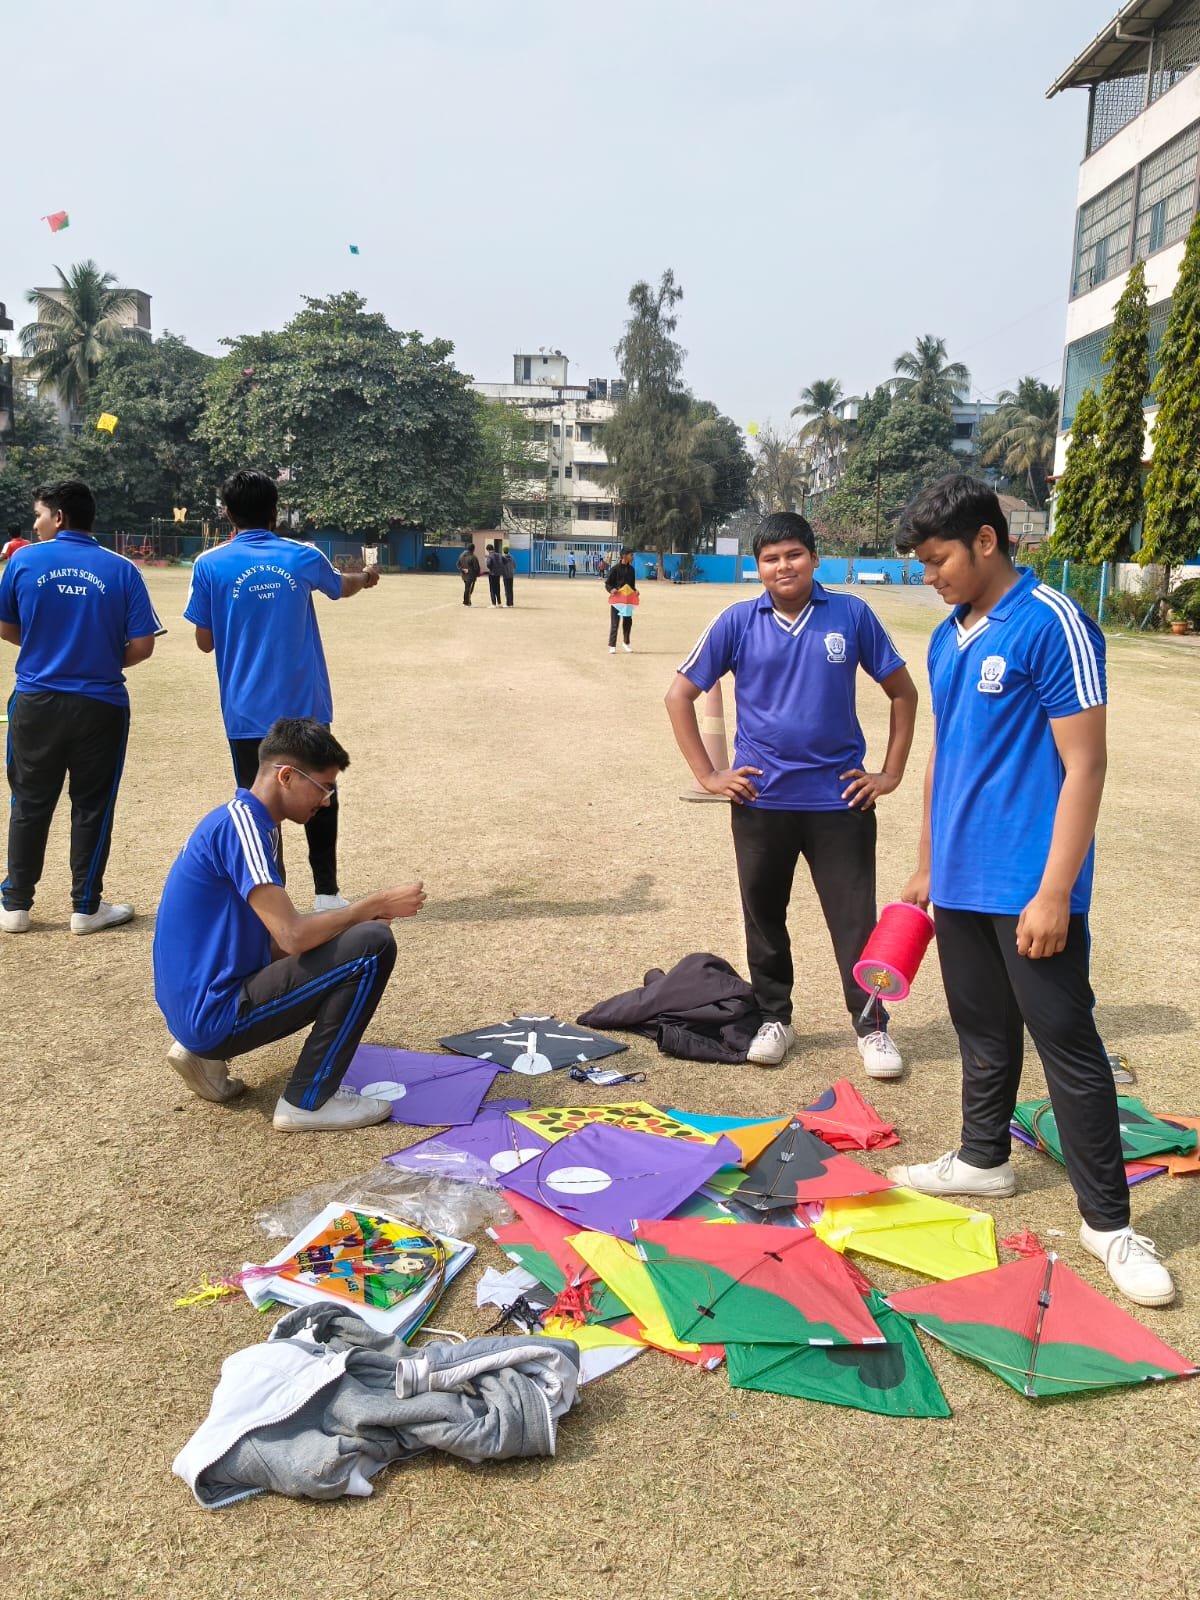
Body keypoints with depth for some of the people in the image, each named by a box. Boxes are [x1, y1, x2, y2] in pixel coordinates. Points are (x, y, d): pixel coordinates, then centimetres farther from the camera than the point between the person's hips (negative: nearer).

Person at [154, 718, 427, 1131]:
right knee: (373, 945, -16)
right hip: (214, 1014, -10)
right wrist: (376, 905, -12)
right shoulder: (240, 821, -17)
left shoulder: (247, 821, 13)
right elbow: (293, 936, -25)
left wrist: (362, 913, 7)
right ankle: (307, 1102, -6)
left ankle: (205, 1053, 14)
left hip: (196, 1011, 10)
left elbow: (274, 942, 16)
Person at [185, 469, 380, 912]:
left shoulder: (210, 565, -5)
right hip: (305, 705, 1)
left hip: (247, 711, -1)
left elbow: (205, 642, -1)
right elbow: (343, 587, 22)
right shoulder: (302, 557, 0)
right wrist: (367, 577, 44)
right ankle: (326, 892, 19)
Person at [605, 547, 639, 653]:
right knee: (614, 623, -3)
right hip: (617, 598, -6)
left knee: (628, 622, 10)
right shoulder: (615, 568, -9)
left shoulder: (631, 569, 10)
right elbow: (607, 583, -6)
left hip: (628, 598, 6)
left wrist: (635, 590, 1)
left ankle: (626, 643, 28)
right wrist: (611, 589, -25)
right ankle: (612, 646, 2)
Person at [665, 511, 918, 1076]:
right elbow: (679, 695, 3)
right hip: (761, 799, 1)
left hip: (840, 797, -1)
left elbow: (902, 692, 7)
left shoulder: (852, 615, -2)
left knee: (855, 918, 3)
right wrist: (707, 775, -2)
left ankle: (872, 1026, 17)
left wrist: (891, 773, 2)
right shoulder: (737, 622, -2)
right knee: (763, 914, 12)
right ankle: (774, 1018, 28)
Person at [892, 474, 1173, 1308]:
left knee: (1067, 1045, 1)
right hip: (960, 882, 7)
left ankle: (1108, 1220, 13)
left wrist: (1053, 894, -19)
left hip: (1030, 889, -7)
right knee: (983, 1029, 19)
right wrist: (927, 865, 19)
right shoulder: (948, 639, 10)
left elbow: (1084, 766, -16)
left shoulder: (1052, 625, -14)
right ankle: (984, 1158, 37)